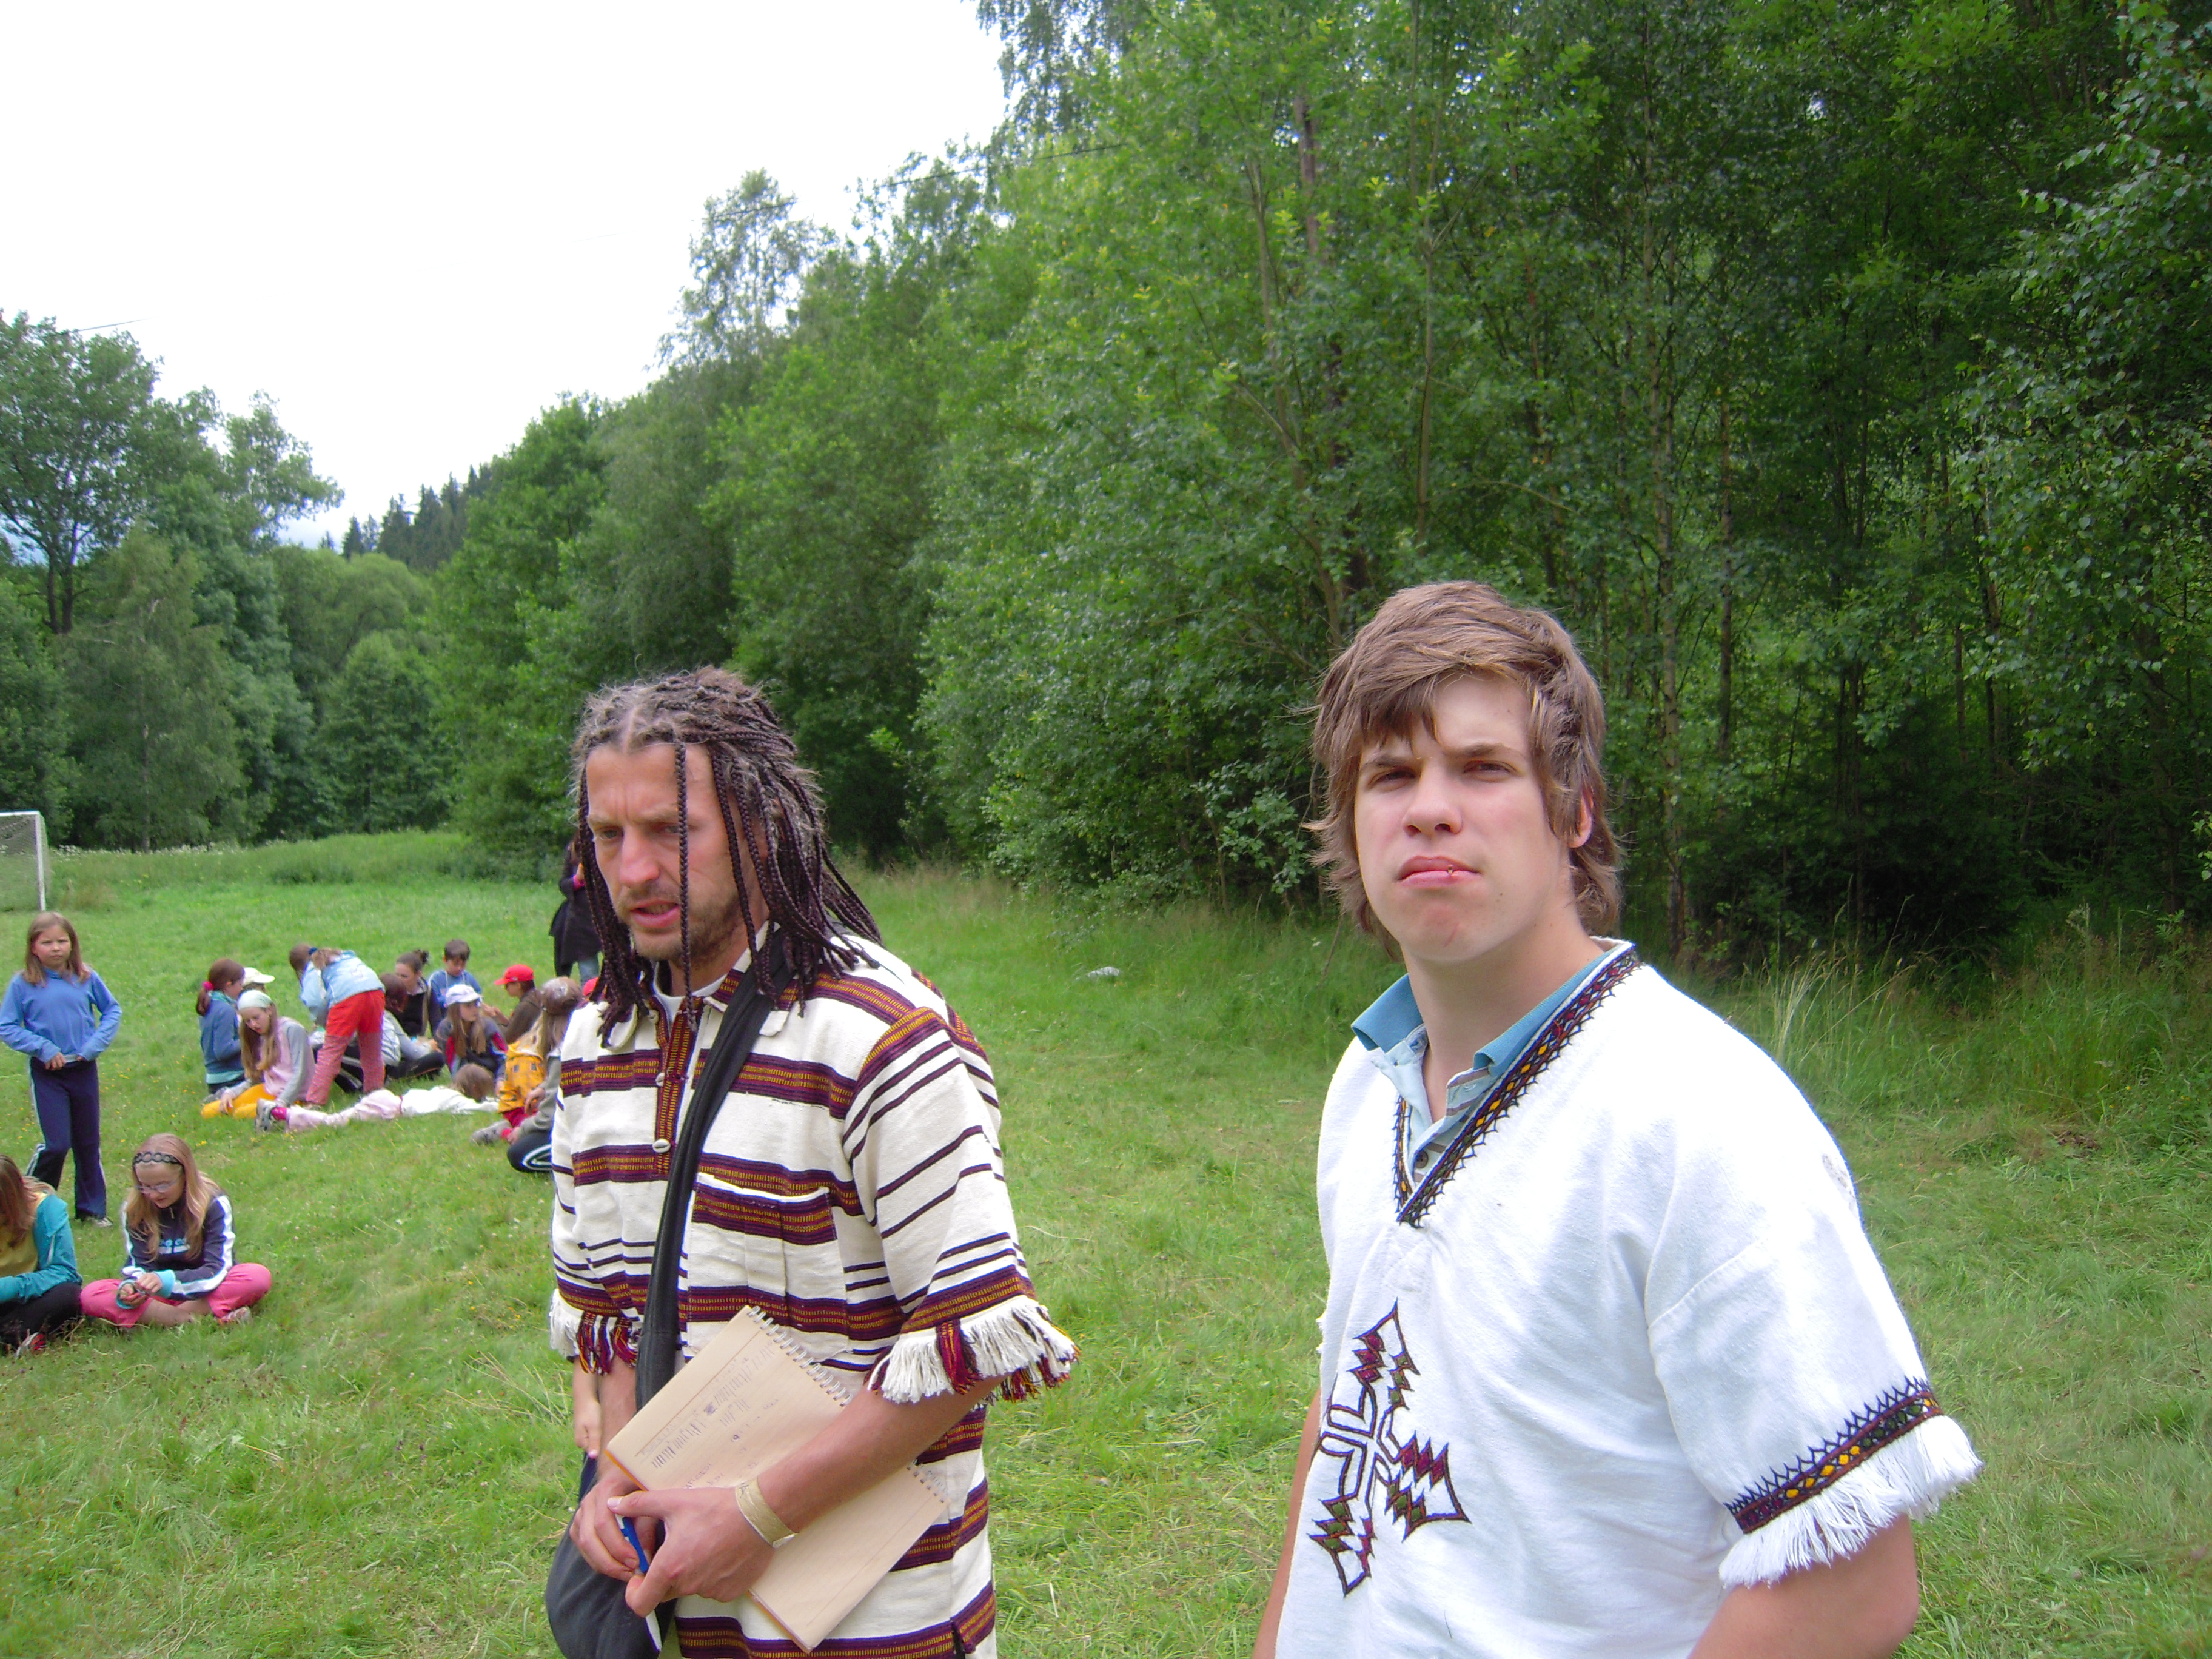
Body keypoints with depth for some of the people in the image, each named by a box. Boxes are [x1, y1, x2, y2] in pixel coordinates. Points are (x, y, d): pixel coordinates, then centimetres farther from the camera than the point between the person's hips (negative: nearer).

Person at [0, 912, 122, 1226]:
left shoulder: (86, 979, -4)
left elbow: (113, 1011, 6)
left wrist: (95, 1044, -7)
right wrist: (42, 1048, -15)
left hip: (83, 1070, 2)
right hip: (47, 1074, -2)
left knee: (88, 1143, 11)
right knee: (57, 1144, -8)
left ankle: (92, 1207, 23)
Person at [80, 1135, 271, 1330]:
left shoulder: (214, 1204, -12)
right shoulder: (134, 1209, -5)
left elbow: (217, 1270, -18)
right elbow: (139, 1264, -4)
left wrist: (167, 1281, -34)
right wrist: (130, 1286, -28)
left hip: (205, 1292, -2)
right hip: (159, 1295, 3)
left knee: (258, 1276, -31)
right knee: (92, 1295, -23)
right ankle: (189, 1320, -31)